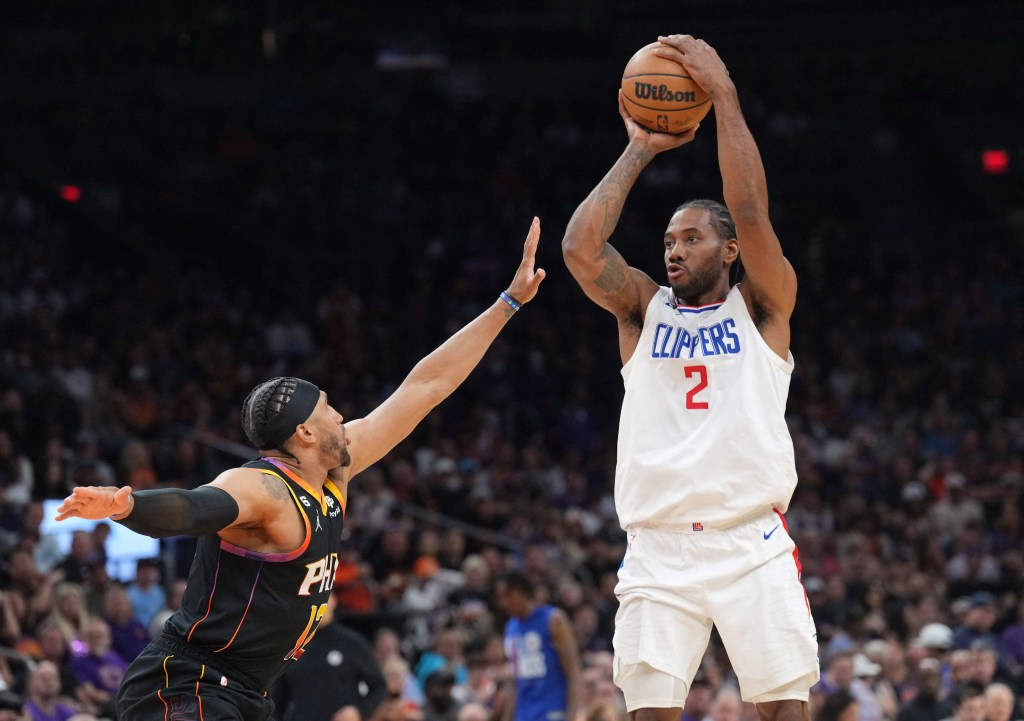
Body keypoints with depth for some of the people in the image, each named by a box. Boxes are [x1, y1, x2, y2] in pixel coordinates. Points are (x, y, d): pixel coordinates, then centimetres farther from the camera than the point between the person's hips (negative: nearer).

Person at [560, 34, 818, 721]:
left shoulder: (762, 306, 8)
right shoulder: (644, 307, 14)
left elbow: (751, 213, -9)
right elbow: (580, 247, -4)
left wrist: (723, 92, -9)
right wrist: (639, 152, 2)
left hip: (752, 542, -2)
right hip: (659, 548, 2)